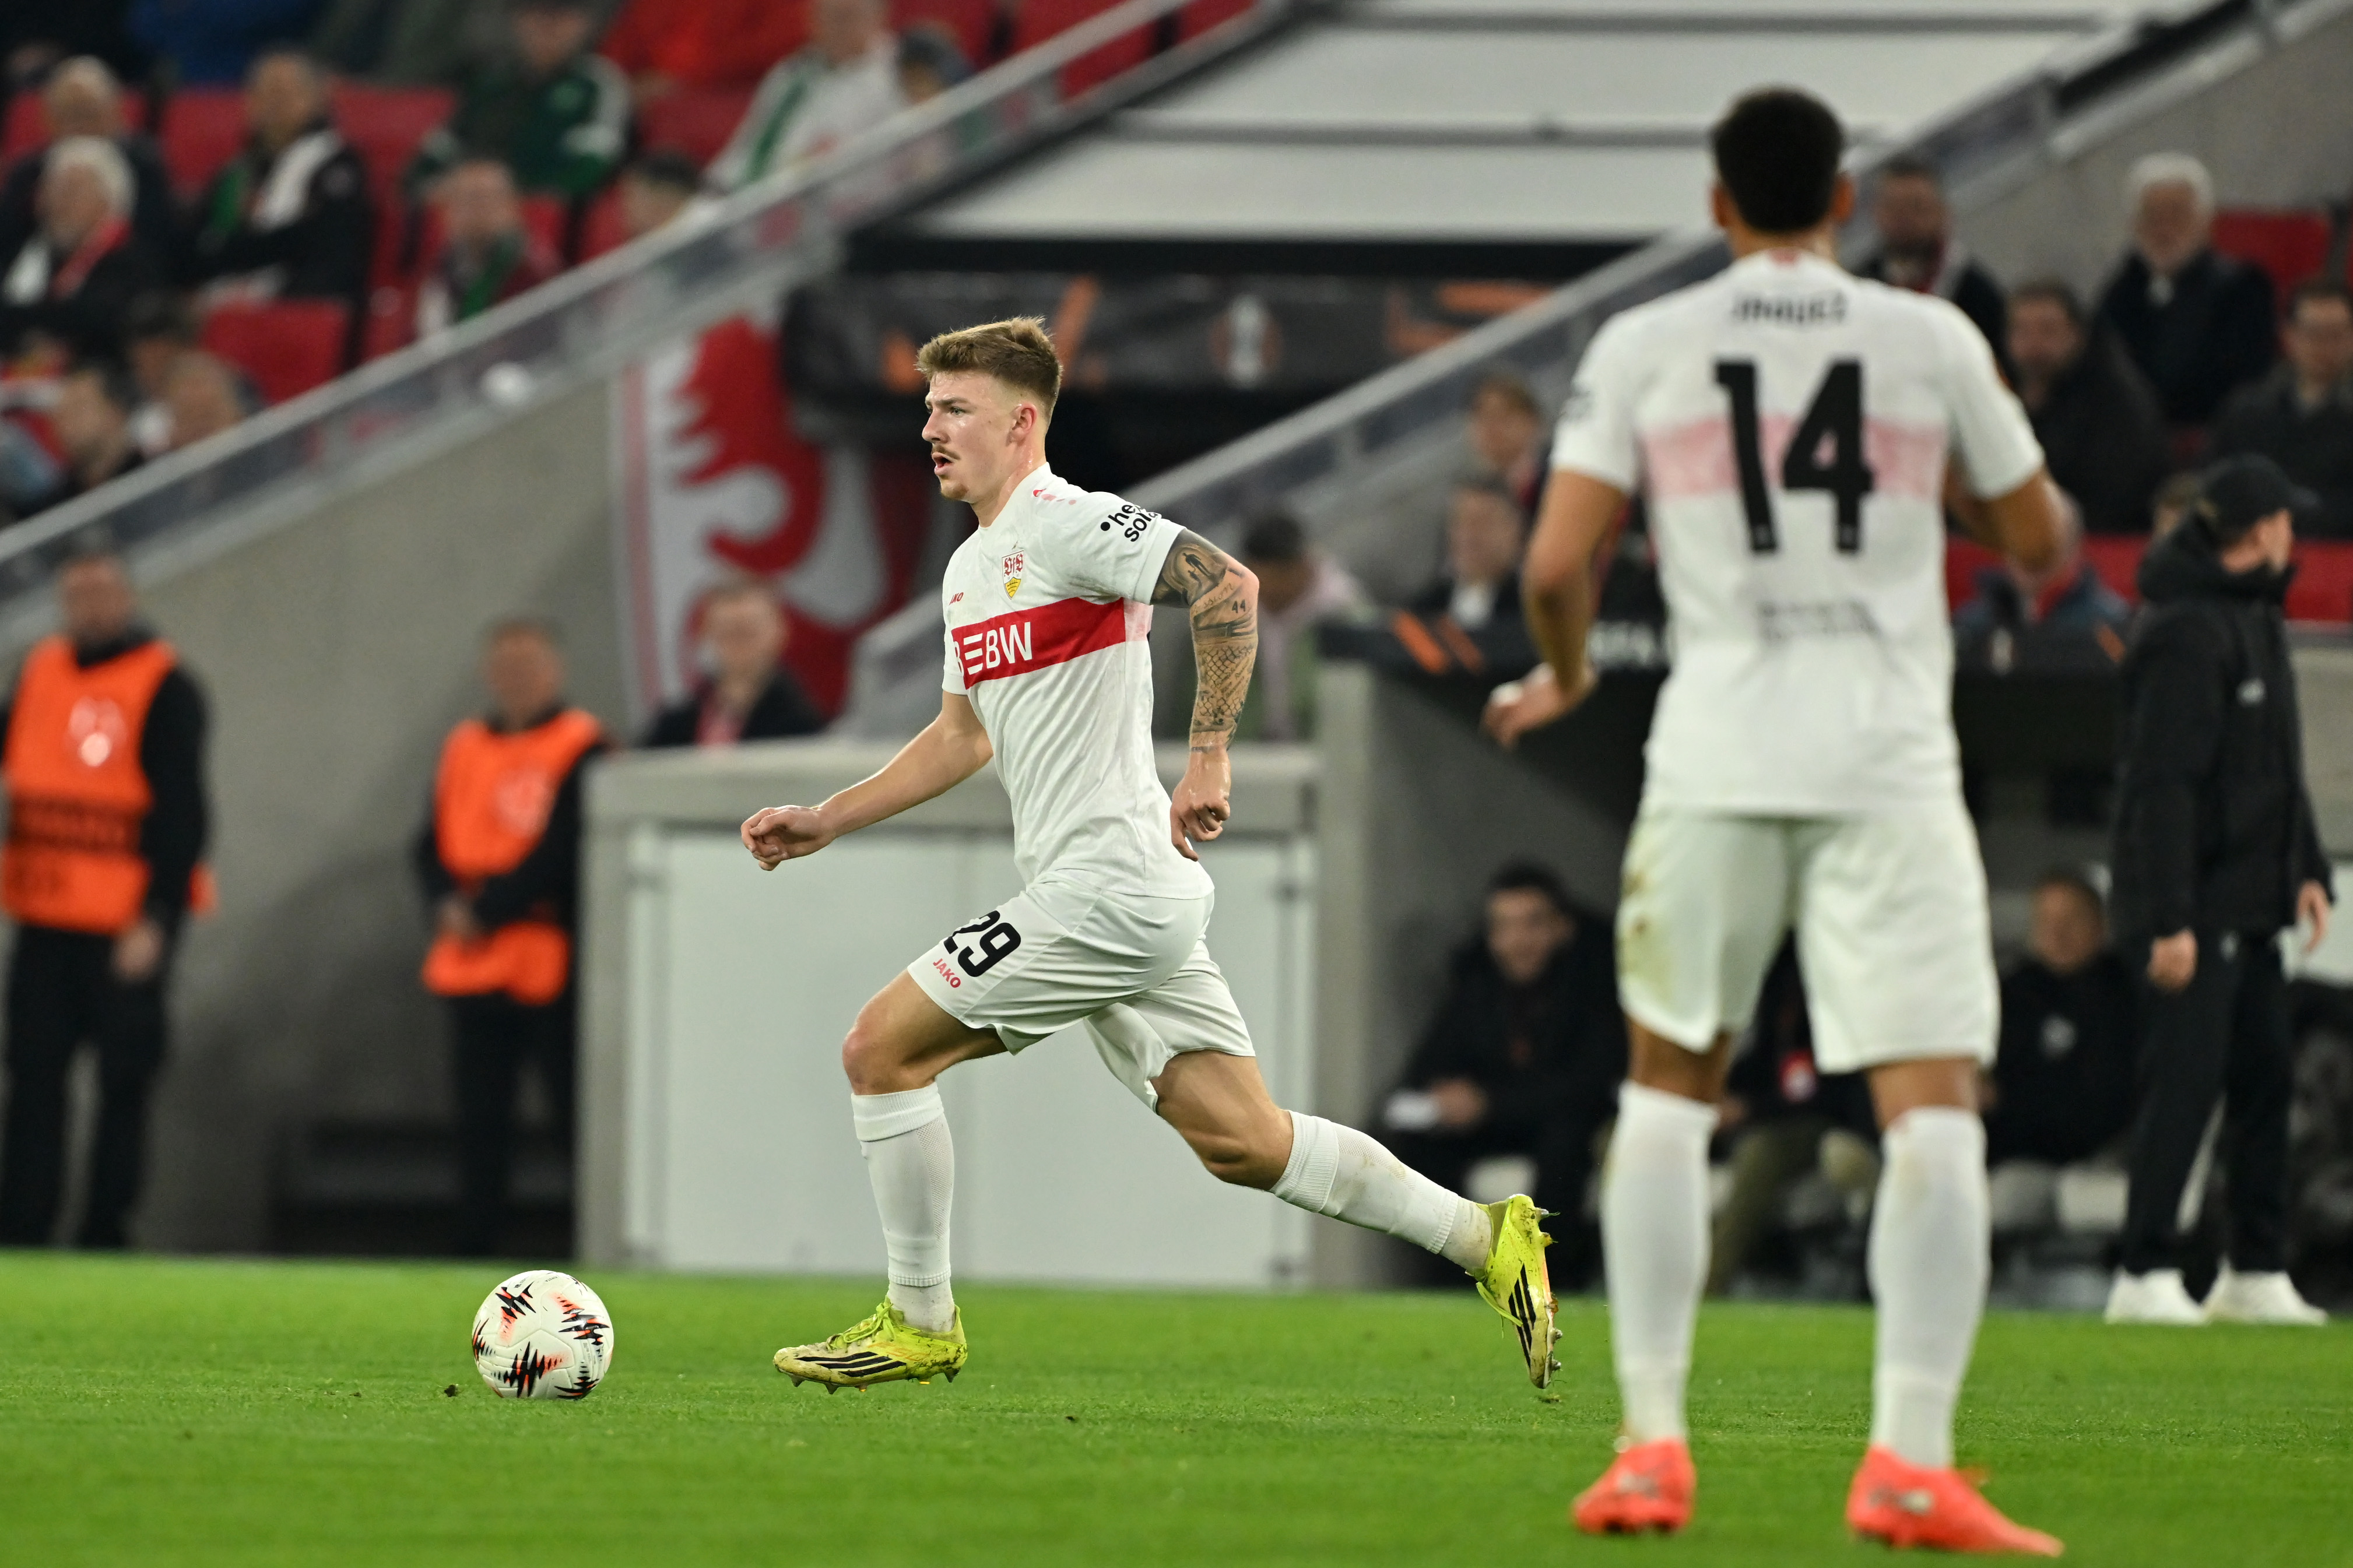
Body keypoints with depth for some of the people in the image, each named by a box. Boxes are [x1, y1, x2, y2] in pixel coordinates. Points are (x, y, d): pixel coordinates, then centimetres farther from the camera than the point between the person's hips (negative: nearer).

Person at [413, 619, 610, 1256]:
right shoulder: (464, 746, 14)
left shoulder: (581, 746, -4)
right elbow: (433, 842, 10)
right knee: (479, 1121, 7)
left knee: (574, 1109, -4)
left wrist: (487, 911, -14)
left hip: (551, 961, -6)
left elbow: (562, 847, -13)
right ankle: (474, 1247, 10)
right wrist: (448, 904, -9)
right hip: (473, 965, 6)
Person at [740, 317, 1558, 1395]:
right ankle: (1485, 1239, 15)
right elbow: (963, 737, 31)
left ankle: (919, 1324, 3)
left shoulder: (1064, 524, -10)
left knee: (882, 1050, -6)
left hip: (1111, 886, -10)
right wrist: (823, 823, 25)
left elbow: (1227, 586, -22)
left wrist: (1208, 754, -25)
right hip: (1135, 899, 10)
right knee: (1239, 1143, 10)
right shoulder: (972, 567, 19)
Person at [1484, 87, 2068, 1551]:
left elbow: (1556, 564, -2)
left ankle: (1653, 1448, 9)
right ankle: (1911, 1460, -14)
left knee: (1669, 1087, 15)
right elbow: (2038, 537, 12)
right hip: (1892, 758, -1)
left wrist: (1564, 677, 18)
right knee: (1934, 1102, -3)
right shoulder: (1930, 341, 4)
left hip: (1717, 757, 1)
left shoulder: (1644, 347, 4)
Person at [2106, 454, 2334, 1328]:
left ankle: (2257, 1272, 16)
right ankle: (2145, 1276, -9)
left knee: (2264, 1075, 11)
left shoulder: (2258, 620, 15)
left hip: (2249, 906, 10)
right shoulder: (2187, 632, -17)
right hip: (2195, 907, -10)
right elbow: (2164, 785, -21)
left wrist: (2308, 870, 15)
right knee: (2185, 1080, -10)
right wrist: (2169, 921, -23)